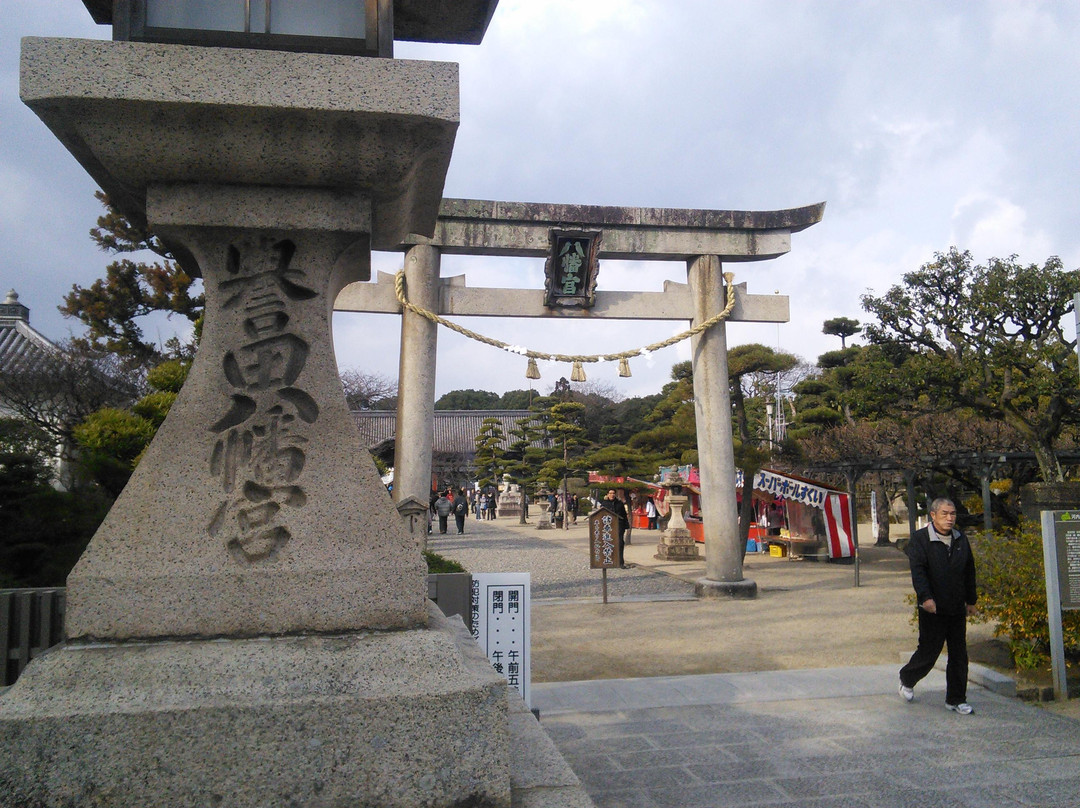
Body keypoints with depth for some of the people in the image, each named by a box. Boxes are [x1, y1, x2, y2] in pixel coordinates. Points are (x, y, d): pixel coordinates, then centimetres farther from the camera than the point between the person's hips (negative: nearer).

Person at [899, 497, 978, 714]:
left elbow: (969, 572, 19)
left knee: (959, 655, 7)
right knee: (929, 652, 1)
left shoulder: (961, 539, 11)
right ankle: (907, 680, 27)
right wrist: (925, 597, -28)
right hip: (932, 609, -5)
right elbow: (918, 570, -17)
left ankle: (956, 699, 18)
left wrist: (971, 600, 19)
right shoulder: (920, 539, -7)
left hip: (957, 609, 5)